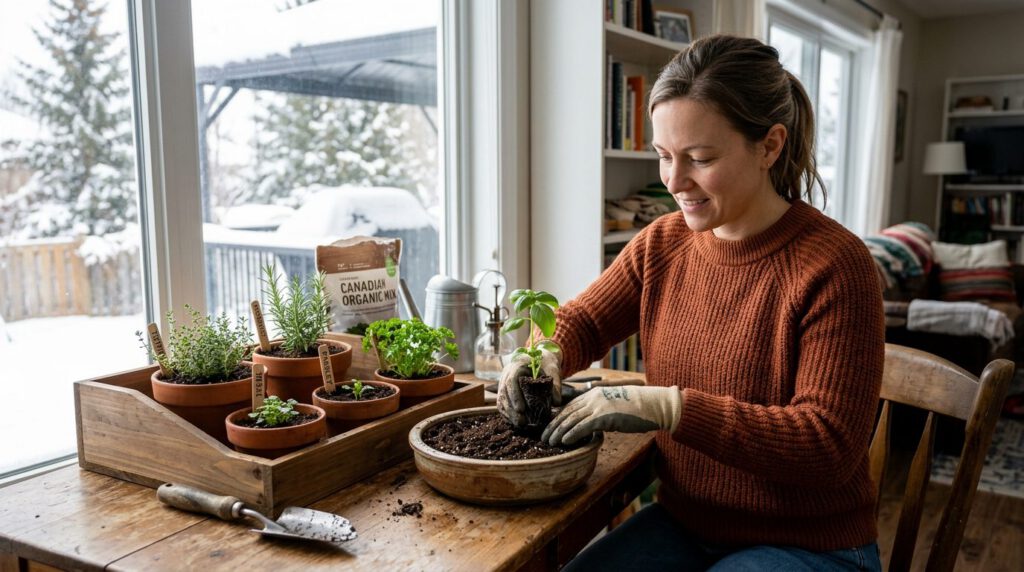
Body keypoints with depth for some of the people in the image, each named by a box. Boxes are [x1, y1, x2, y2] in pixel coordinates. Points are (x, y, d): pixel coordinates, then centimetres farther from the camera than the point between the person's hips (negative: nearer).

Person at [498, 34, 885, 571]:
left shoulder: (833, 265, -20)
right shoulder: (661, 244, -2)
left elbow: (830, 446, -23)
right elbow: (580, 320, 8)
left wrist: (671, 407, -33)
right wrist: (545, 356, -16)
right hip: (682, 521, 5)